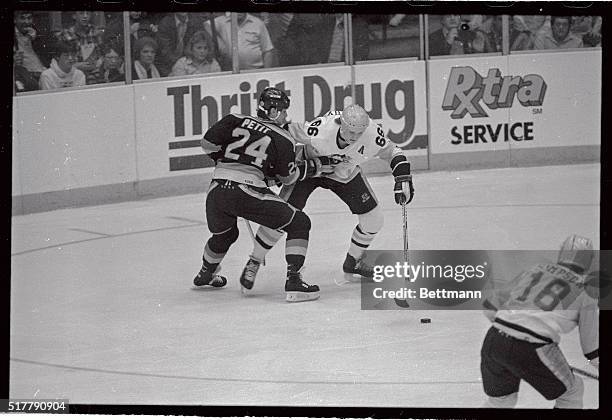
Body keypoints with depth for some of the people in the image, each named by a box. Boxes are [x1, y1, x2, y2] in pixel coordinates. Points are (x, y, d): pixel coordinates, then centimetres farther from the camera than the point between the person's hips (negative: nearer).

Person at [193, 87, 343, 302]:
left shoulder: (235, 121, 14)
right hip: (248, 192, -5)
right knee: (299, 224, 5)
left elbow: (208, 143, 5)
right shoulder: (282, 139, 7)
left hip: (216, 191, 6)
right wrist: (316, 165, 21)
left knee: (224, 235, 35)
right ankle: (293, 280, -5)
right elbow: (287, 176, 9)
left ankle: (205, 275, 56)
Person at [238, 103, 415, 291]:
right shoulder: (319, 129, -40)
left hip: (345, 175, 4)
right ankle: (254, 263, 7)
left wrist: (403, 179, -23)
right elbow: (285, 132, -25)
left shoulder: (373, 134, -30)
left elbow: (393, 152, -11)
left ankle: (353, 262, 29)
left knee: (374, 220, 1)